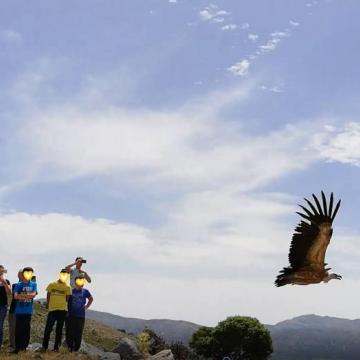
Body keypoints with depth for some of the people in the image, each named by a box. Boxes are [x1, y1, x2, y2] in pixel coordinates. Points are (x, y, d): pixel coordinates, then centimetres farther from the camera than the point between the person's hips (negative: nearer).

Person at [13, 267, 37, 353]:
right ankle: (17, 347, 6)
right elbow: (15, 296, -10)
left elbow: (33, 294, -8)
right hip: (19, 311, -1)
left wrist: (22, 295, -10)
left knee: (27, 329, 3)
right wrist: (28, 296, -11)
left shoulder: (34, 284, 6)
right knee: (18, 330, 0)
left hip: (28, 311, 1)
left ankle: (24, 347, 11)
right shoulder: (18, 284, 1)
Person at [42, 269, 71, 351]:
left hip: (62, 310, 0)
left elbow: (67, 299, 4)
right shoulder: (52, 285, 6)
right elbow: (48, 296, 9)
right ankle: (44, 346, 7)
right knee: (48, 327, -3)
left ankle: (56, 347, 12)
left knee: (59, 329, 5)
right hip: (52, 309, 0)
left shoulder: (67, 287, 5)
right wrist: (48, 305, 4)